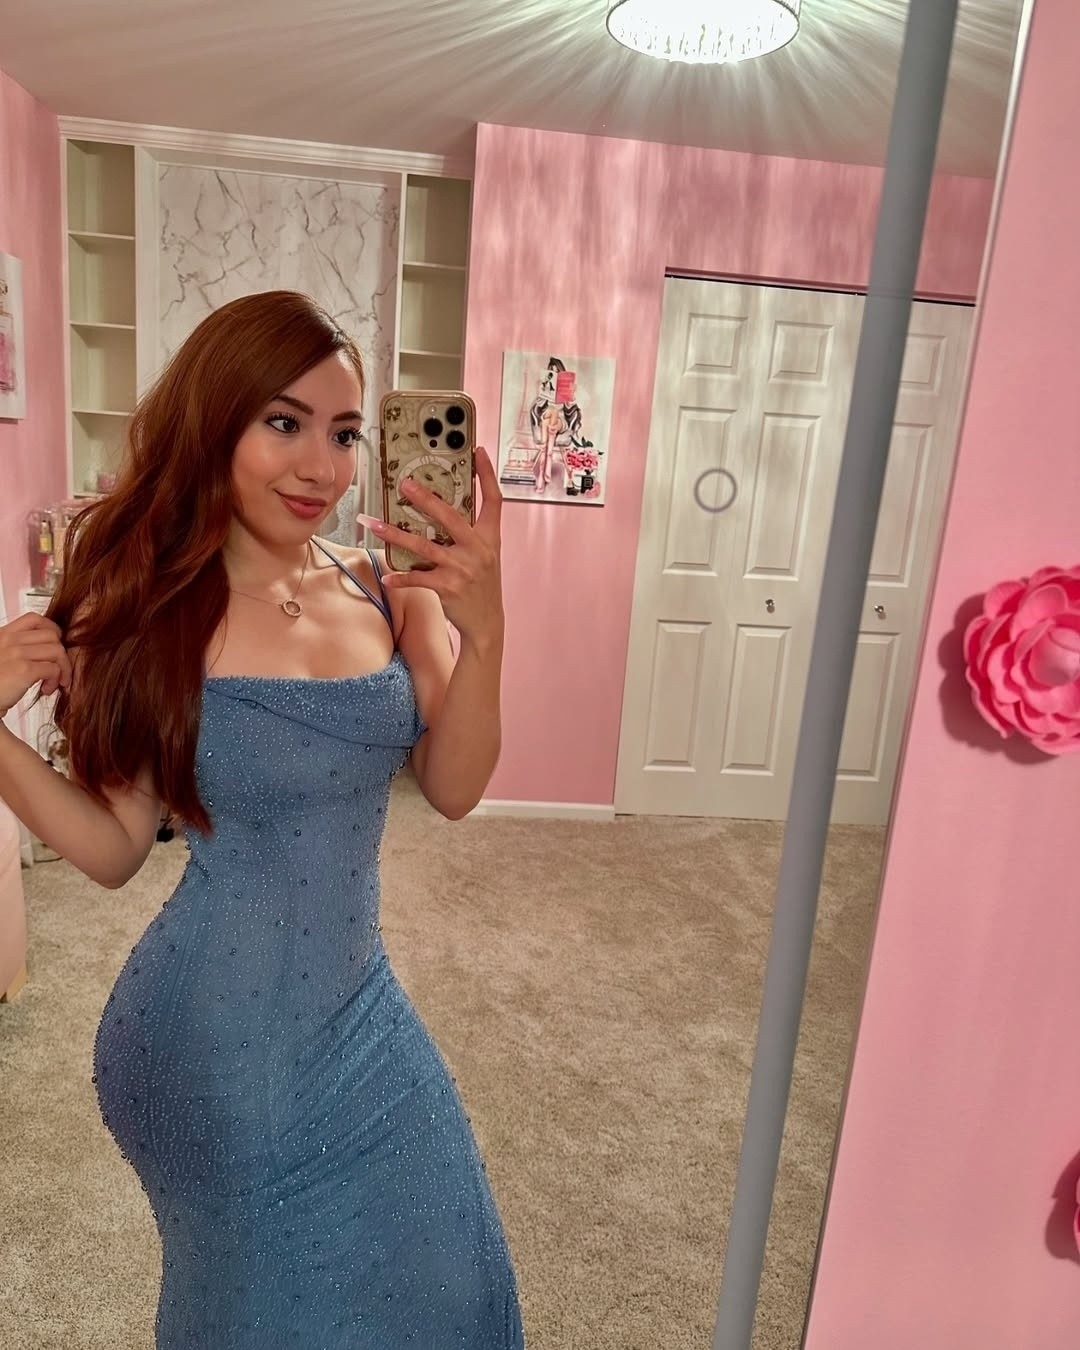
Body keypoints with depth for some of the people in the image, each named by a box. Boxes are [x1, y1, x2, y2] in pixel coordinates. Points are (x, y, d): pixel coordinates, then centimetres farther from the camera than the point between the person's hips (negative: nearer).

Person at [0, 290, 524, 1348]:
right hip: (218, 1035, -4)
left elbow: (453, 788, -9)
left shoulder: (389, 588, -6)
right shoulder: (147, 611, -12)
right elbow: (114, 850, -7)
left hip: (363, 1011, 4)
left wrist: (483, 632, -24)